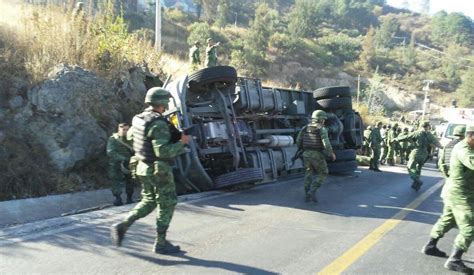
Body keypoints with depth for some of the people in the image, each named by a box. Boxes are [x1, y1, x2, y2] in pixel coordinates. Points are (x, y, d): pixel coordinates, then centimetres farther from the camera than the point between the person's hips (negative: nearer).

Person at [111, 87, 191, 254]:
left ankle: (122, 226, 12)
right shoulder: (158, 124, -22)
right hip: (159, 170, -8)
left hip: (143, 167, 9)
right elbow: (163, 151, -29)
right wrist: (181, 143, -15)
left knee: (149, 201, 22)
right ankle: (160, 243, 14)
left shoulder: (138, 119, 5)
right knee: (167, 204, 6)